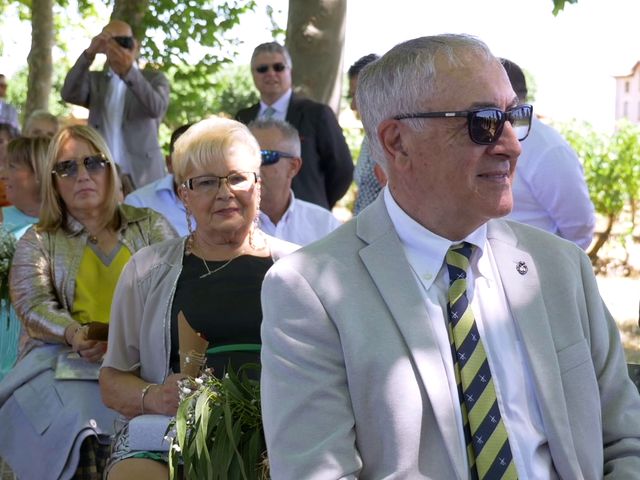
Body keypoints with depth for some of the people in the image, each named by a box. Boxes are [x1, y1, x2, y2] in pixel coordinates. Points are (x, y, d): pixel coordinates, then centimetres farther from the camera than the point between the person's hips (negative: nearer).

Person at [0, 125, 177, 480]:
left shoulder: (151, 226, 20)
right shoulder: (37, 243, 19)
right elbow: (32, 304, 2)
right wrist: (74, 334, -19)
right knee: (76, 423, -34)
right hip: (65, 363, 0)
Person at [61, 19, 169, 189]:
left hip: (141, 177, -2)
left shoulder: (154, 79, 9)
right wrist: (89, 54, -17)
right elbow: (69, 94, -3)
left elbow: (156, 109, -13)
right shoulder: (95, 80, 17)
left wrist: (129, 70, -28)